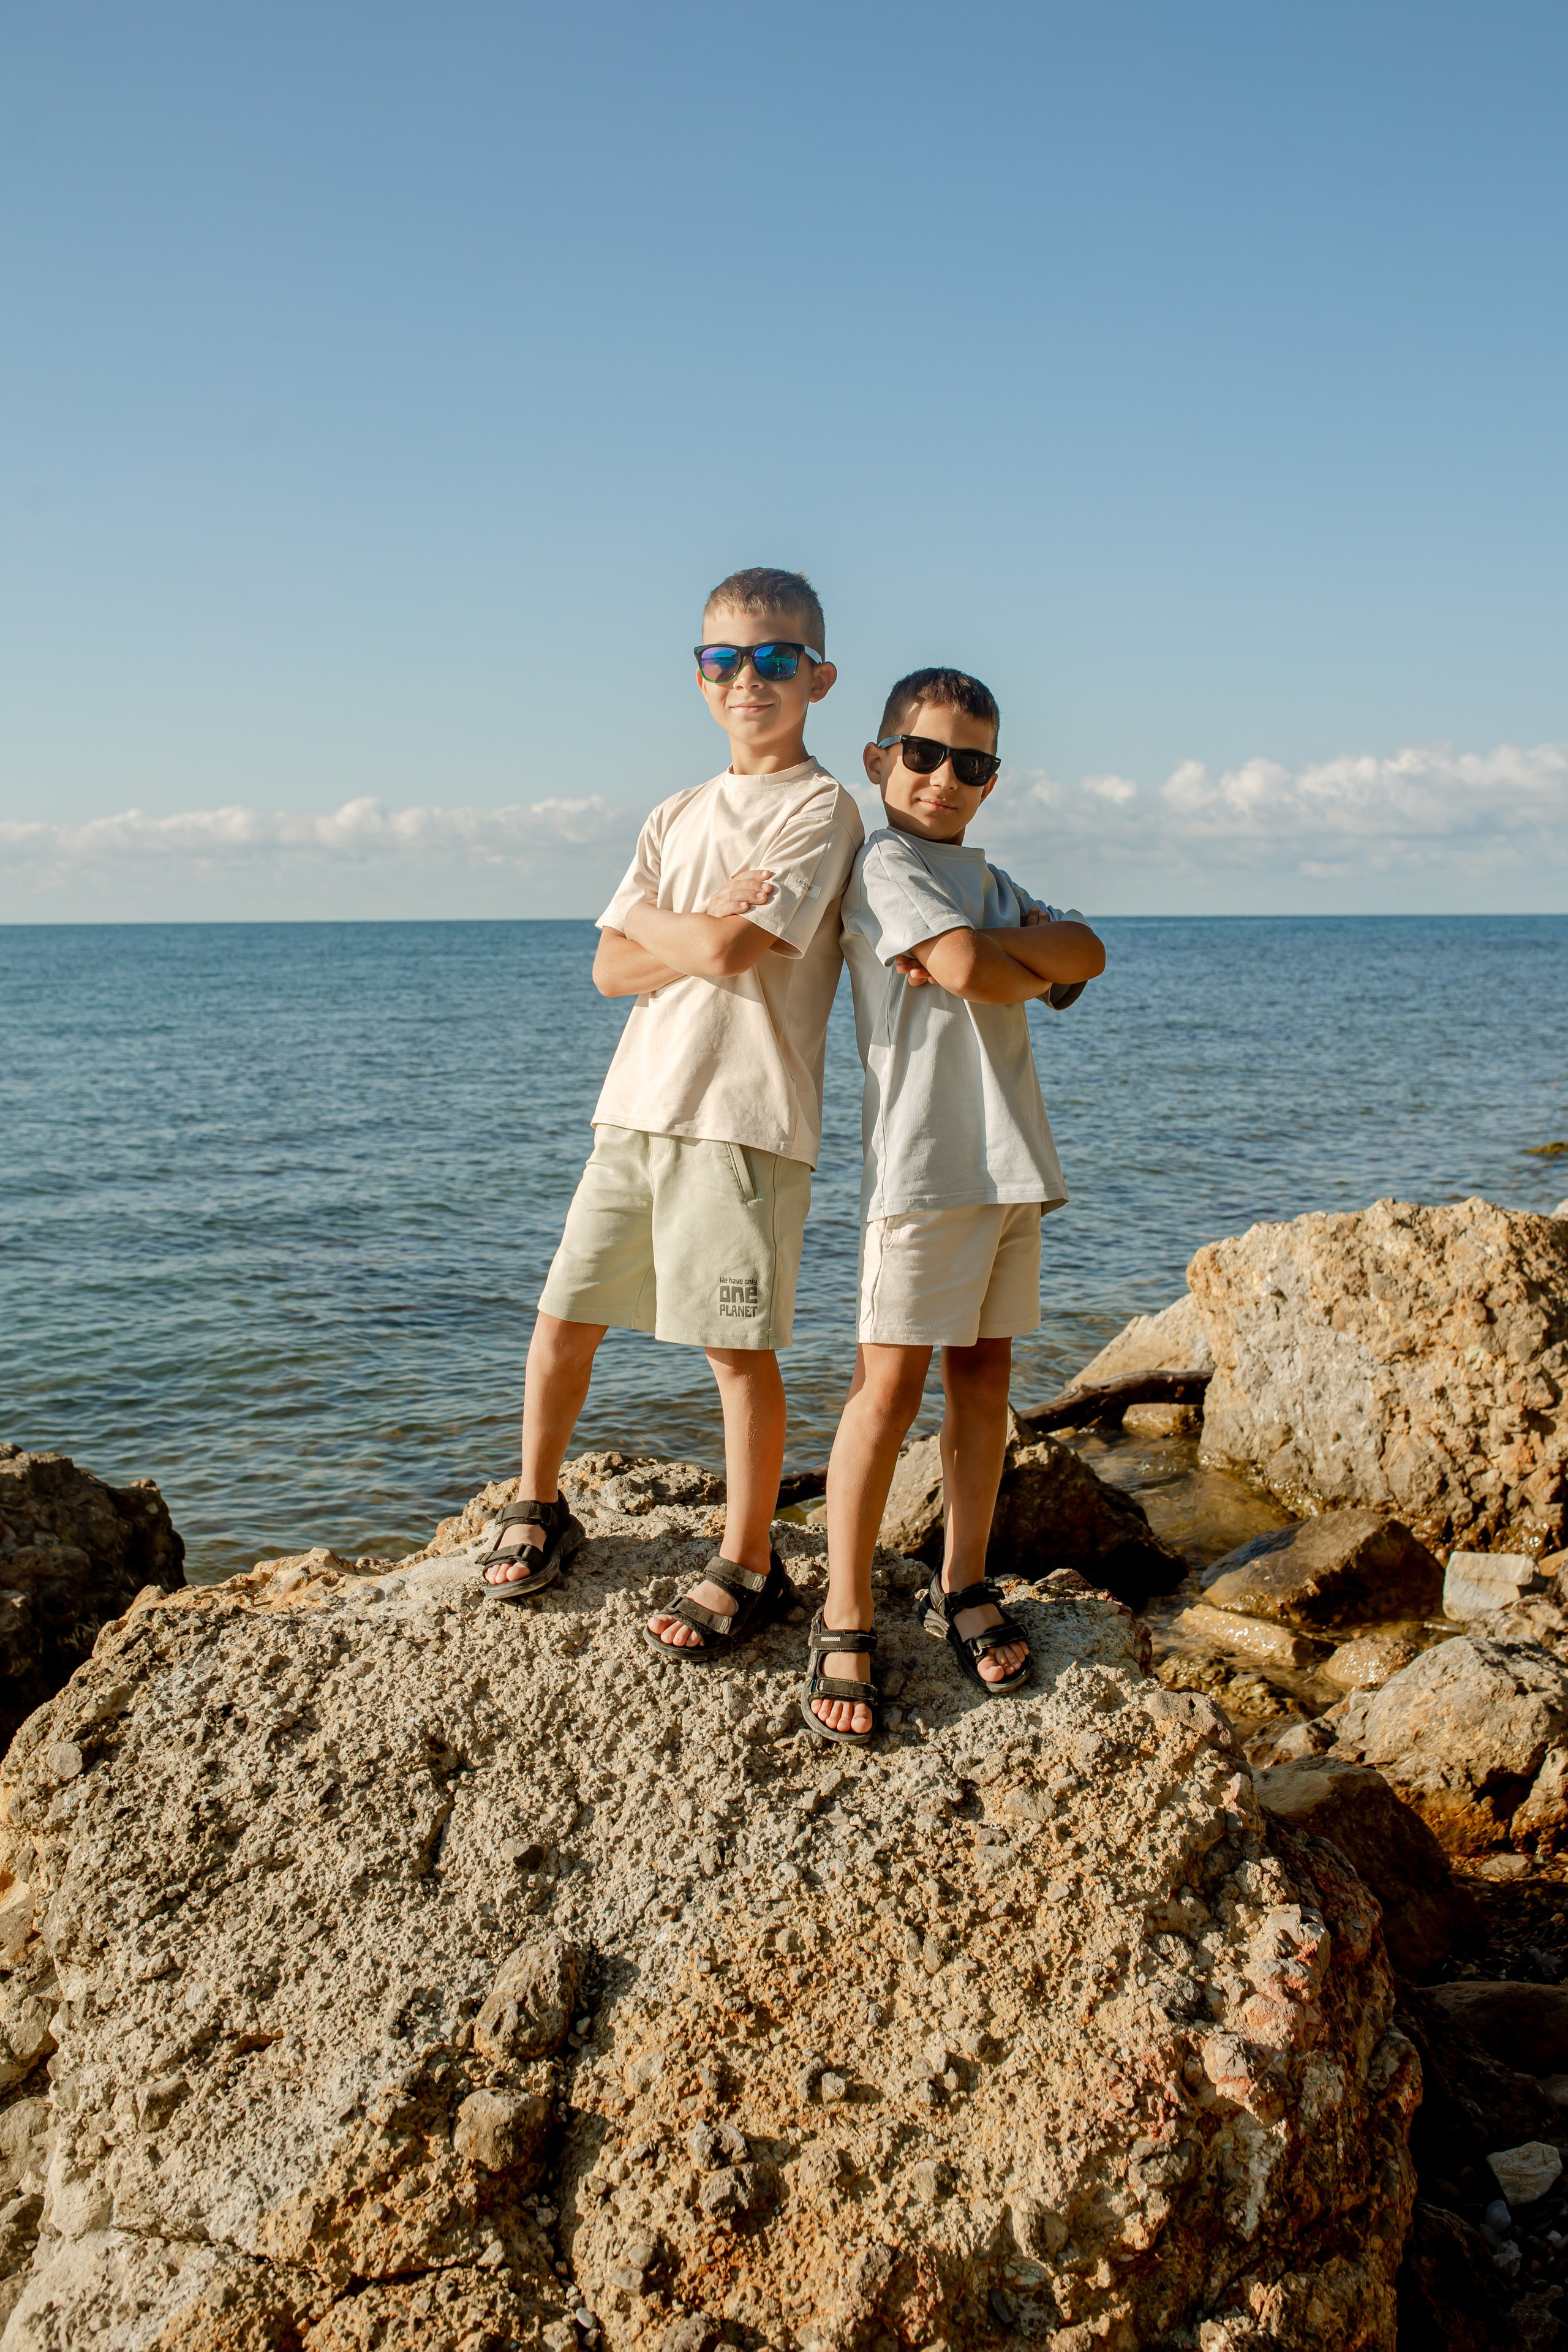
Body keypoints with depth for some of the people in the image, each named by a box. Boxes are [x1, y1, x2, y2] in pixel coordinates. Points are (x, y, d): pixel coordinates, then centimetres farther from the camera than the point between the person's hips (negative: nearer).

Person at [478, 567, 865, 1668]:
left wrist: (655, 922, 2)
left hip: (745, 1116, -7)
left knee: (738, 1345, -2)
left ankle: (747, 1567, 13)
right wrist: (704, 936, -9)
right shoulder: (680, 815, 17)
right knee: (565, 1316, 11)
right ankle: (537, 1509, 31)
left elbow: (730, 951, -18)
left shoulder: (820, 806, -5)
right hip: (637, 1105, 7)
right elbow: (612, 969, 8)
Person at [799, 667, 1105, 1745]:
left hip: (1011, 1160, 8)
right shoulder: (886, 865, -3)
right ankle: (845, 1624, -1)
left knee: (986, 1375, 11)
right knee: (891, 1386, -8)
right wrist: (1037, 965, 1)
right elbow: (969, 970, -19)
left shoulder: (990, 880, 22)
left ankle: (965, 1586, 22)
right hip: (924, 1161, -8)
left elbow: (1087, 953, 5)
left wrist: (991, 954, -11)